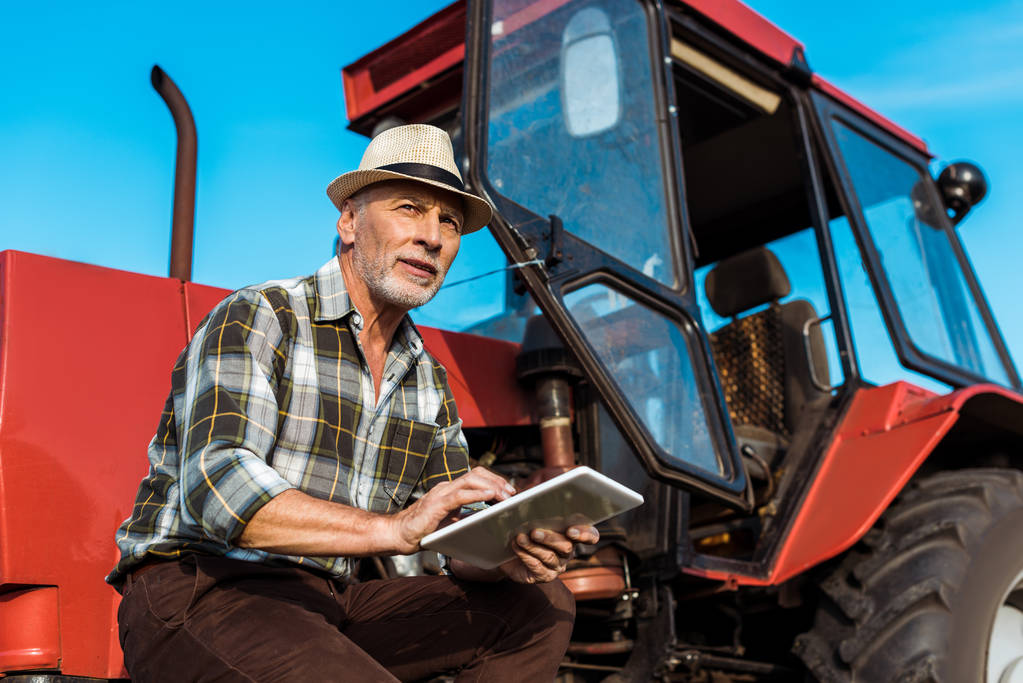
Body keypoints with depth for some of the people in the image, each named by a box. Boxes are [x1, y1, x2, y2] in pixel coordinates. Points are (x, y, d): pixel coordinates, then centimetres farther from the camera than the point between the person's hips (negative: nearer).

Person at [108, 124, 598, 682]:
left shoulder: (428, 382, 14)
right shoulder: (254, 320, -9)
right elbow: (218, 488, -25)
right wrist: (393, 527, -36)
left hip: (326, 601, 7)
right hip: (197, 592, -7)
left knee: (540, 606, -3)